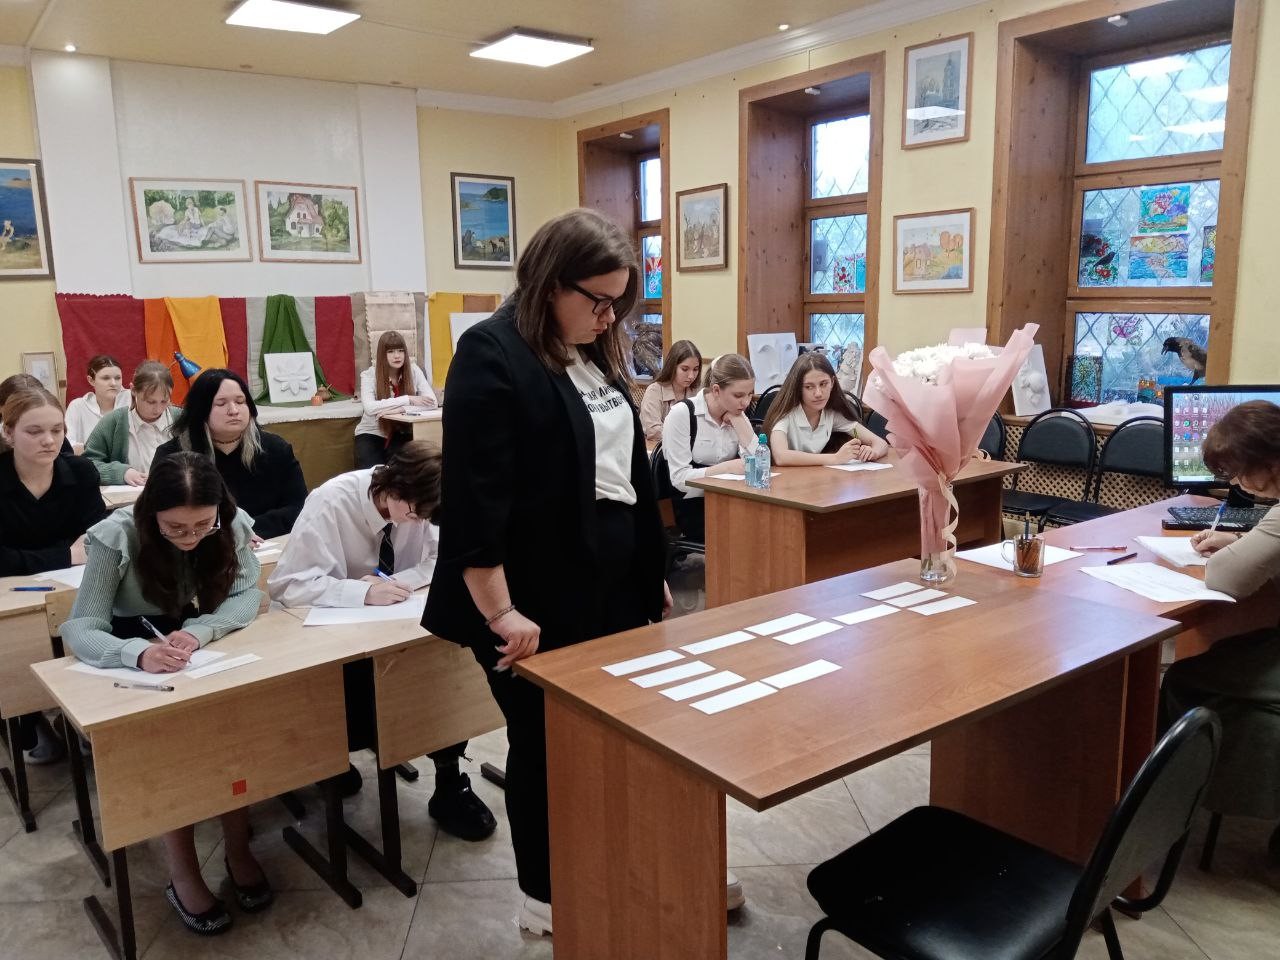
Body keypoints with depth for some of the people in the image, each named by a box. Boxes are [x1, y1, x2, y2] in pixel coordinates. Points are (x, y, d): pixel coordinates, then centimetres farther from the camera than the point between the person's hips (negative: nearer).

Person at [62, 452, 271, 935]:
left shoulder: (232, 525, -15)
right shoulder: (116, 536, -24)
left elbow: (247, 596, -16)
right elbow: (79, 629, -26)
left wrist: (198, 631, -37)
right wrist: (138, 652, -48)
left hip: (203, 645, 2)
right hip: (133, 653, -2)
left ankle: (237, 849, -7)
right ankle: (183, 874, -13)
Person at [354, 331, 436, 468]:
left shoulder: (413, 370, -5)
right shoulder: (369, 375, -10)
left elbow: (431, 402, -16)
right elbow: (370, 408, -26)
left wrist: (399, 409, -28)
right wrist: (408, 399, -27)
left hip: (401, 435, 1)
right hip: (371, 434, -1)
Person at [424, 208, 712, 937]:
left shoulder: (597, 355, 12)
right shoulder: (491, 355, -14)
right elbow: (475, 493, -21)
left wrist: (652, 571, 18)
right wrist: (500, 609, -24)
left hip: (613, 588, 8)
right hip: (538, 604, -7)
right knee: (548, 747, 8)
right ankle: (548, 900, 29)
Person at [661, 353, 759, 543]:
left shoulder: (737, 414, 6)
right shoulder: (682, 414, -12)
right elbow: (680, 478, -18)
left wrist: (738, 420, -10)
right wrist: (726, 467, -27)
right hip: (692, 508, -5)